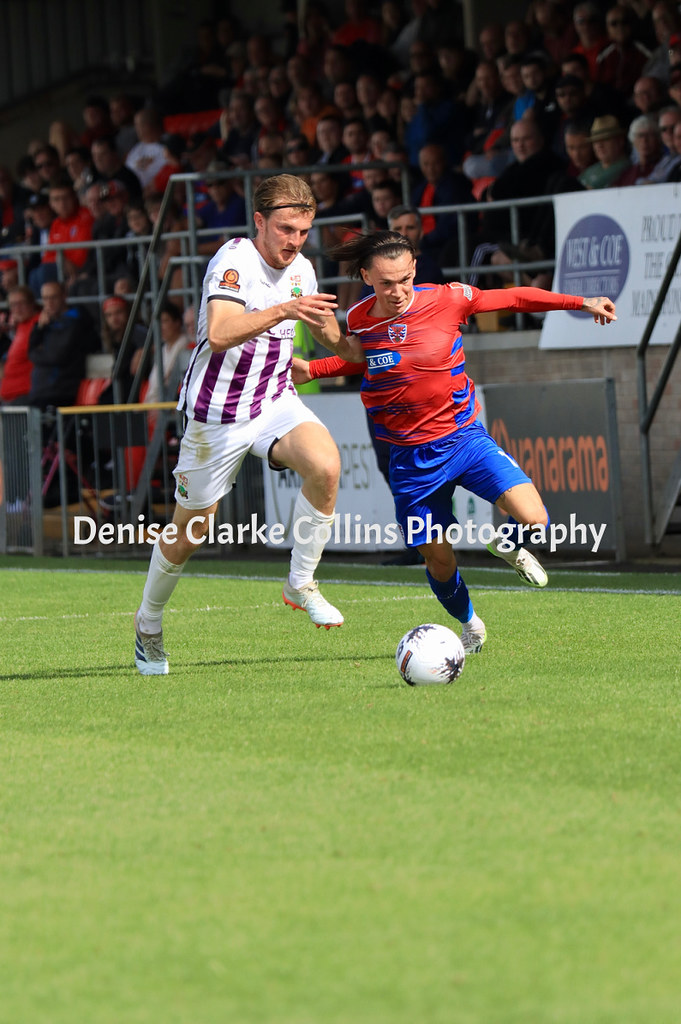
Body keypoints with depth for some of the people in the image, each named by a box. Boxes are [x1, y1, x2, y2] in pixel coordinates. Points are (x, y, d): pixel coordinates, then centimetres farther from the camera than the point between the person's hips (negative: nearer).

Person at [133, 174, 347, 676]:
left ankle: (301, 584, -9)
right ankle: (148, 625, 33)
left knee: (325, 466, -27)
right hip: (218, 413, -5)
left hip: (276, 400, 5)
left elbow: (327, 330, 25)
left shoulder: (302, 270, 3)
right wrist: (282, 310, -45)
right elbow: (219, 333, -37)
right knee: (189, 533, 7)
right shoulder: (234, 261, -19)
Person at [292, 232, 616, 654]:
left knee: (533, 518, -21)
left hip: (464, 438, -1)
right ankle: (469, 623, 39)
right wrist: (311, 370, 7)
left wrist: (580, 302, -1)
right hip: (411, 457, 1)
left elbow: (512, 298, 0)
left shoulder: (446, 300, -12)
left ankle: (508, 542, 18)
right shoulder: (358, 320, -5)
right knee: (437, 558, 6)